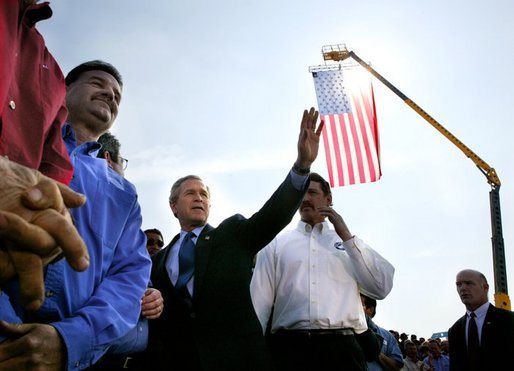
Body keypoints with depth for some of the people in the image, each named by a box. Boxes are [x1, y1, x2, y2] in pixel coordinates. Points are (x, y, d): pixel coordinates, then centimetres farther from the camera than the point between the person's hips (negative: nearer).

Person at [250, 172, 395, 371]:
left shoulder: (350, 243, 15)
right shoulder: (277, 243, 12)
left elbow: (382, 288, 3)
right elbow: (260, 299, 5)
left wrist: (347, 237, 1)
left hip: (341, 346, 1)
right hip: (289, 346, 0)